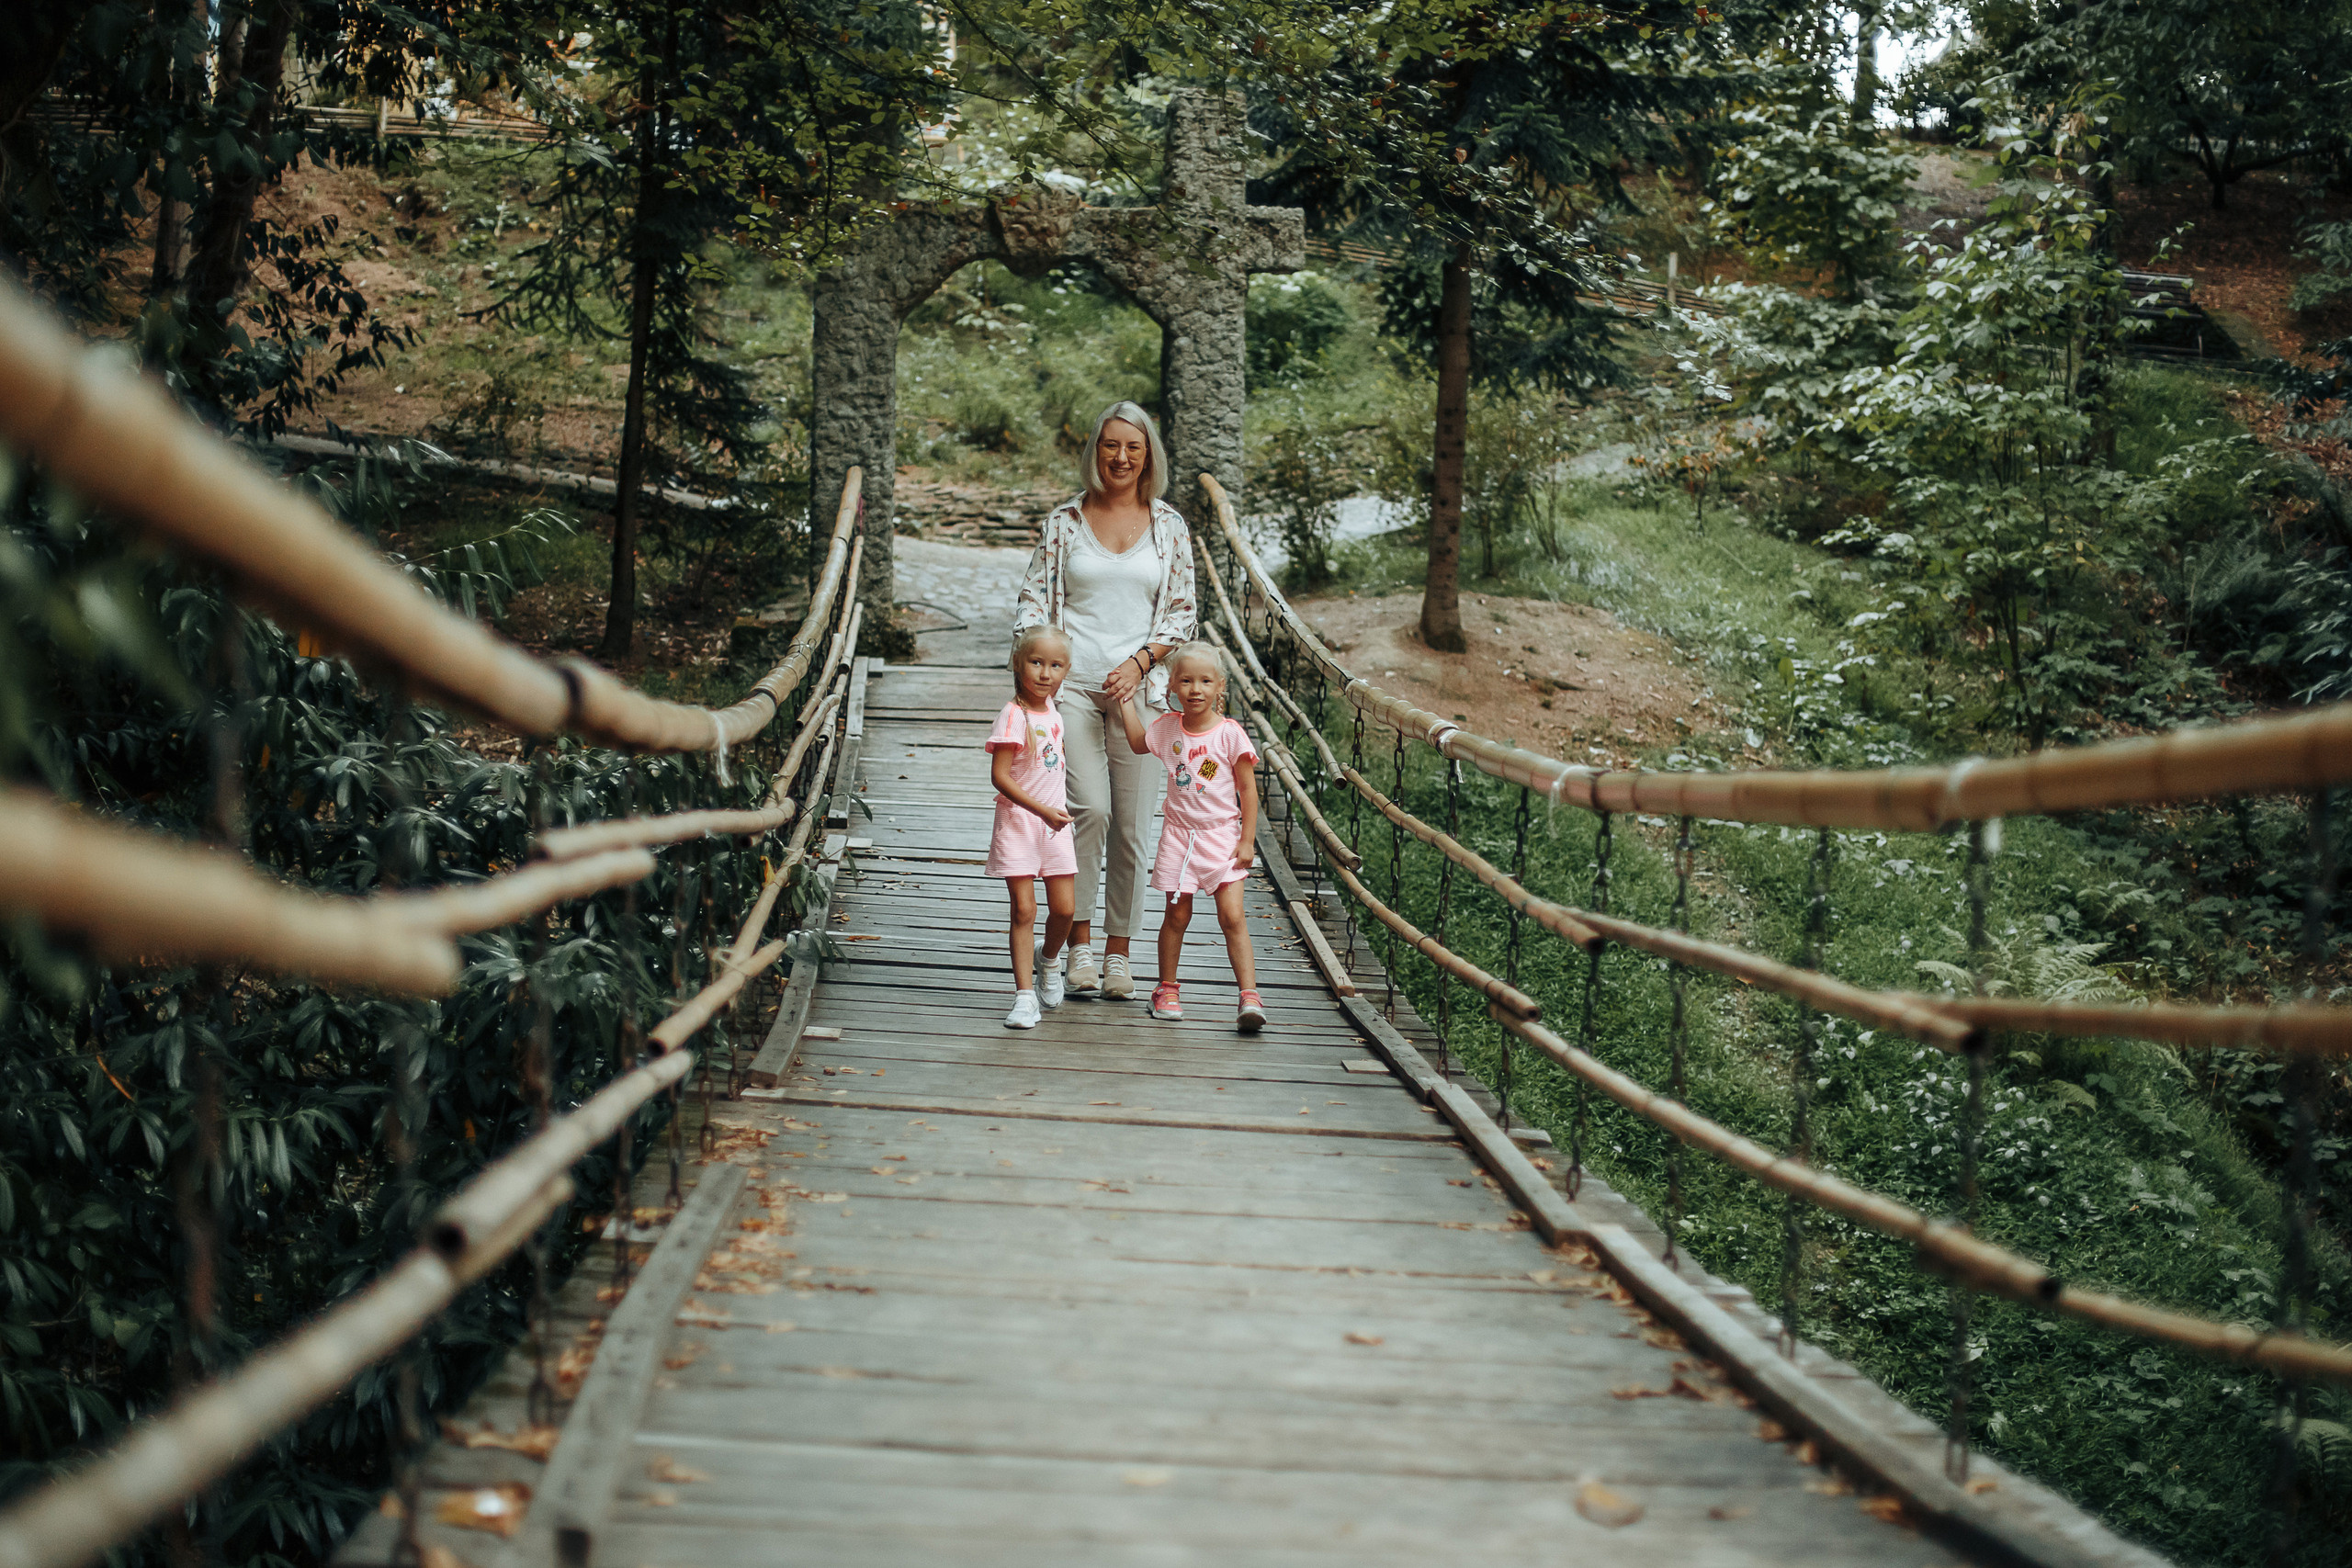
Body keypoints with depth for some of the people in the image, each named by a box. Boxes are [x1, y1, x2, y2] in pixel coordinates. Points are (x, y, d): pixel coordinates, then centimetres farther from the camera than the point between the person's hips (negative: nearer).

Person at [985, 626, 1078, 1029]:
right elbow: (999, 775, -19)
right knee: (1024, 910, -7)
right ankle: (1025, 997, -2)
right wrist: (1042, 810, -24)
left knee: (1064, 908, 1)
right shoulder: (1014, 715, -15)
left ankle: (1049, 962, 31)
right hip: (1018, 820, -6)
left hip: (1055, 822, 6)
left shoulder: (1052, 709, 7)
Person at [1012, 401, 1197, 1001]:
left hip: (1138, 687, 1)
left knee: (1131, 823, 1)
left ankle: (1118, 951, 11)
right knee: (1090, 808, -16)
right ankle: (1080, 939, -5)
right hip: (1071, 682, -1)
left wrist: (1139, 662, -5)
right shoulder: (1065, 520, 8)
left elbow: (1183, 613, 9)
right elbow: (1034, 598, 7)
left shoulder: (1169, 526, 10)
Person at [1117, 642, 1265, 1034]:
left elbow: (1248, 789, -6)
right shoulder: (1168, 728, 0)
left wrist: (1247, 840, -8)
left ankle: (1249, 997, -10)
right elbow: (1138, 743, 22)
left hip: (1222, 836, -3)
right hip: (1179, 835, 3)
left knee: (1232, 917, -9)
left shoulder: (1229, 733, -10)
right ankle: (1166, 989, 24)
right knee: (1177, 915, 9)